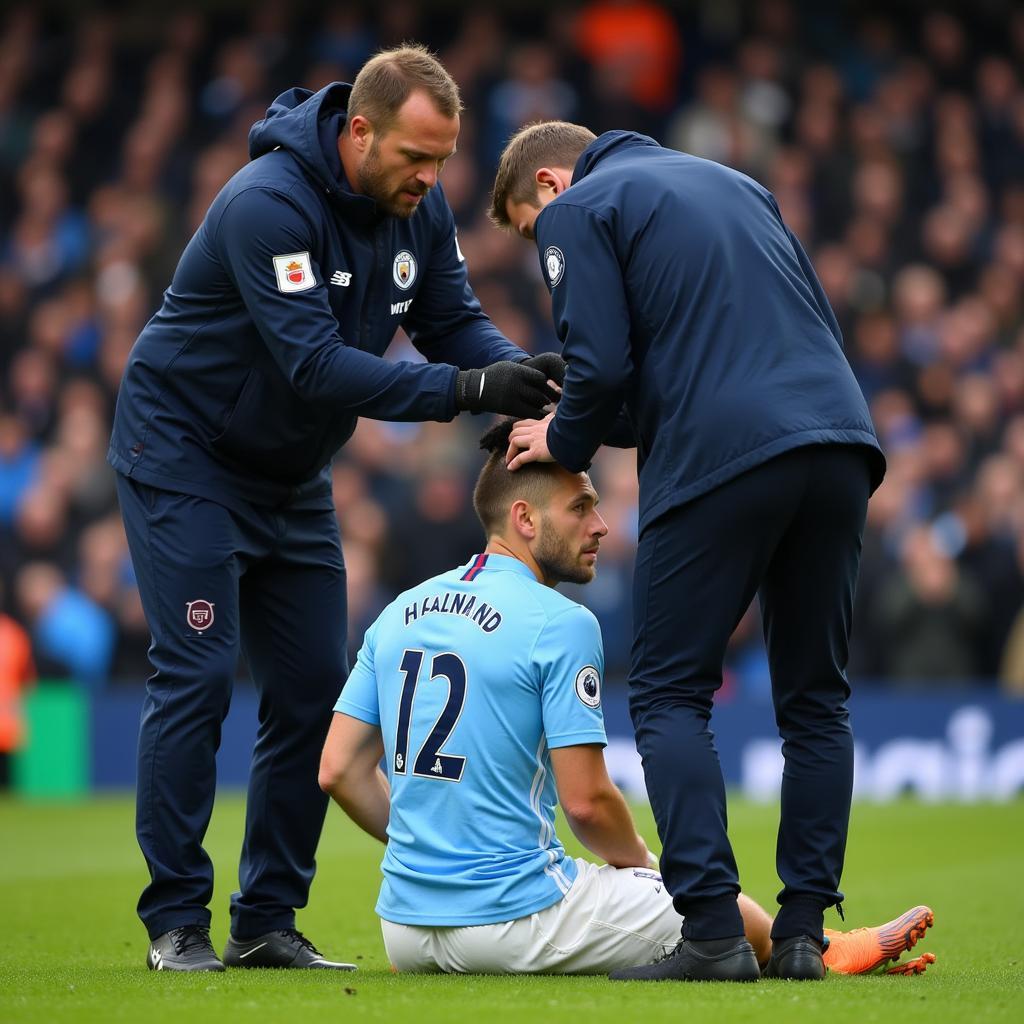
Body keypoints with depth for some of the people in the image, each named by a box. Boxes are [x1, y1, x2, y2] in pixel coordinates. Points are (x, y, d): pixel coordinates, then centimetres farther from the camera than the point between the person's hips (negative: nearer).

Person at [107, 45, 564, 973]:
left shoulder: (417, 207, -5)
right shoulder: (270, 205, -29)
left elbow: (455, 319, -5)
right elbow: (317, 364, -36)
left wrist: (524, 373, -27)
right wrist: (468, 388, -41)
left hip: (293, 475, 7)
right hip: (185, 458, -7)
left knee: (313, 689, 1)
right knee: (196, 678, -11)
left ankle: (268, 922, 8)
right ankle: (177, 922, -5)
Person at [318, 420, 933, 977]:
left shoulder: (398, 613, 9)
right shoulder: (562, 624, -11)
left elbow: (340, 770, 8)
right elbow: (585, 800, -13)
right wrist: (641, 861, 8)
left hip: (406, 931, 7)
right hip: (514, 915, -7)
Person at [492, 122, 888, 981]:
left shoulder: (577, 212, 7)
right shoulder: (734, 184, 28)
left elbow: (601, 364, -6)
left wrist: (564, 443, 14)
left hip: (718, 459, -6)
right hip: (839, 439, 6)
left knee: (669, 694, 3)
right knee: (815, 698, 13)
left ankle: (712, 933, -7)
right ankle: (803, 934, 8)